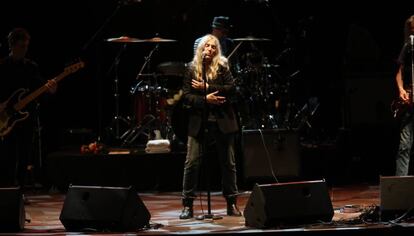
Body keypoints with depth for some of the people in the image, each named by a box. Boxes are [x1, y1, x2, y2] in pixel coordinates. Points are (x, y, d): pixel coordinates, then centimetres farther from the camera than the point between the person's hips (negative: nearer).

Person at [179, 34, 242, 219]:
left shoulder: (222, 67, 1)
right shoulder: (191, 69, 3)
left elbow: (231, 88, -10)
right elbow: (186, 96, -1)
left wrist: (206, 88, -14)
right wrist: (205, 99, -15)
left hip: (222, 121, 0)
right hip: (198, 122, 0)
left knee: (228, 162, 6)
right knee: (192, 162, -6)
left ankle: (232, 204, 16)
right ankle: (187, 205, 0)